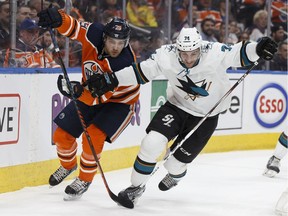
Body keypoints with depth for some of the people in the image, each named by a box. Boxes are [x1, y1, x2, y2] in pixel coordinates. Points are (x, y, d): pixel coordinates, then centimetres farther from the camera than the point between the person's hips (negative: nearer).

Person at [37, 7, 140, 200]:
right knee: (62, 135, 5)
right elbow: (71, 26, -19)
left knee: (92, 137, -26)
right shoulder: (95, 34, -25)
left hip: (120, 101, -5)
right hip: (90, 89, 6)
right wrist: (57, 17, -42)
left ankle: (85, 180, -3)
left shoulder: (126, 64, -36)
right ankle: (68, 165, 38)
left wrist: (80, 92, -55)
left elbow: (101, 96, -38)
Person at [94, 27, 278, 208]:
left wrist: (258, 49, -55)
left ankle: (177, 173, 45)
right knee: (152, 143, -21)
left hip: (206, 116, -1)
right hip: (176, 106, 2)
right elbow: (140, 72, -13)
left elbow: (240, 53, -34)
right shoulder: (166, 56, -22)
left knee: (175, 164, 4)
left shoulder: (215, 53, -29)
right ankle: (137, 187, 3)